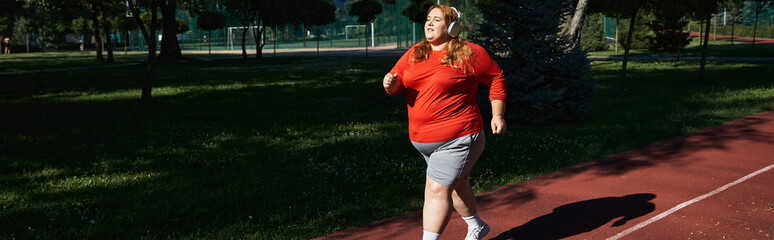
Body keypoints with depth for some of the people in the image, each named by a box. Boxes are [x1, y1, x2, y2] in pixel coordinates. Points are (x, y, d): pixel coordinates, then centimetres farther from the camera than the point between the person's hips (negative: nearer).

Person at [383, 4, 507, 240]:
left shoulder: (470, 53, -7)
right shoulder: (414, 54, 8)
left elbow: (496, 78, 2)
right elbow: (398, 82, 8)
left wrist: (497, 115, -2)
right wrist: (391, 83, -17)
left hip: (457, 139, -7)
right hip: (423, 139, 7)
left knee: (437, 189, -12)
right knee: (457, 185, 23)